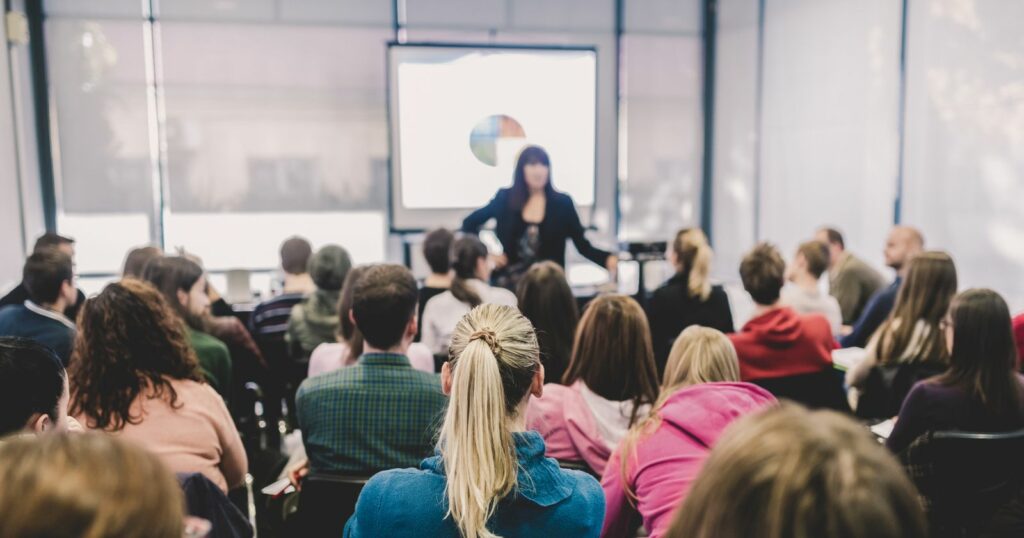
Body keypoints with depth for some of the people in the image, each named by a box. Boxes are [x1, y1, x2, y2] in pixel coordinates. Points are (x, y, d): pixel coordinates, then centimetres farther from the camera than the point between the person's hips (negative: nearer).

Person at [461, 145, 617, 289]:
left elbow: (582, 244, -2)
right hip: (510, 283, 1)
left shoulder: (562, 202, 0)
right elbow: (469, 224, 11)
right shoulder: (505, 198, 1)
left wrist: (607, 258, -20)